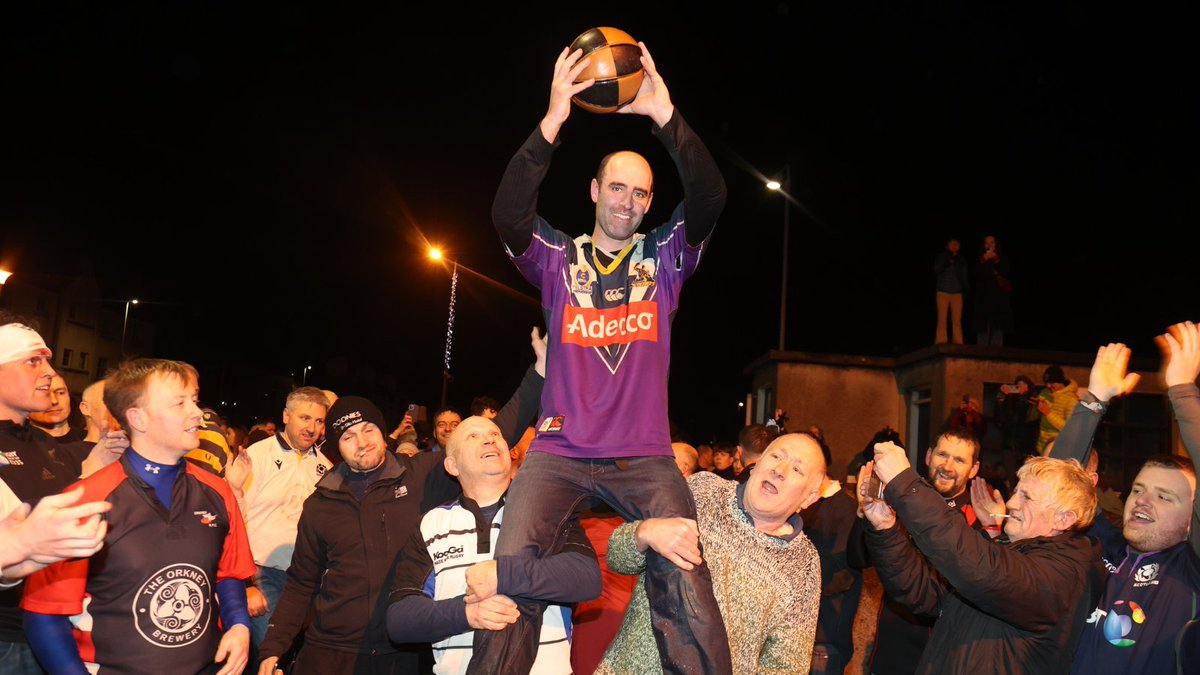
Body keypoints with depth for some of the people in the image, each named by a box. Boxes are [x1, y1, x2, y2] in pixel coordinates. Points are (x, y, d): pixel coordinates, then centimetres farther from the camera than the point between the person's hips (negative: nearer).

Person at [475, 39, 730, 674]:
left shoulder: (665, 256, 10)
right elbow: (508, 215, -12)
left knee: (687, 585, -17)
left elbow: (710, 198, -7)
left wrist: (664, 115, -21)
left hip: (644, 456, 0)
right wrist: (551, 122, -23)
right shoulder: (558, 259, 8)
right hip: (559, 450, 0)